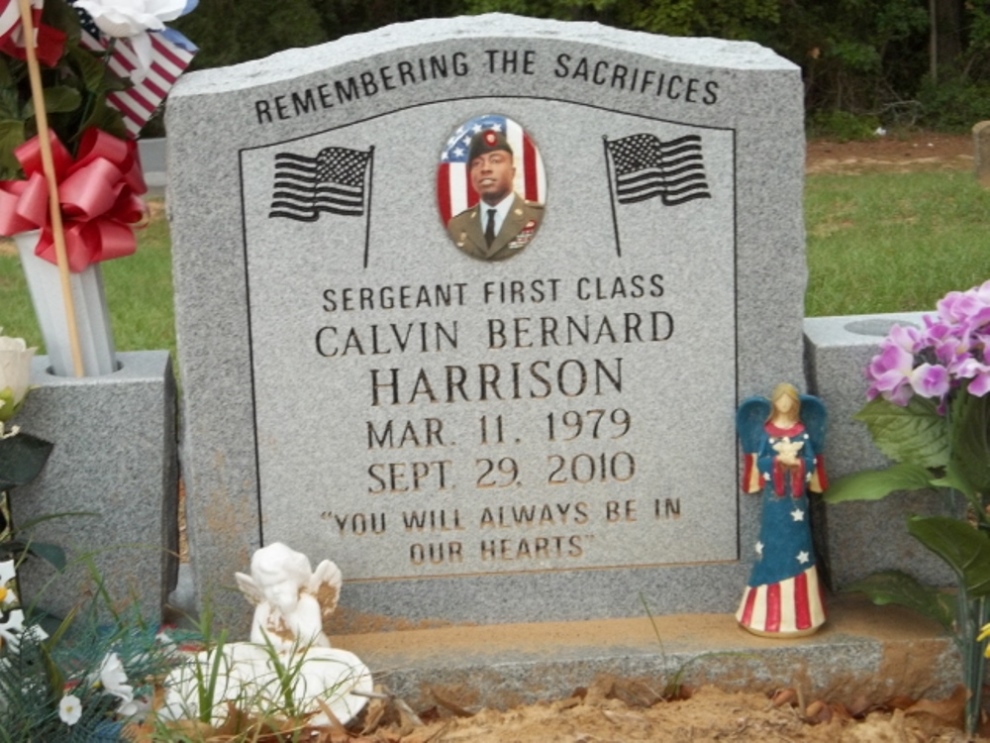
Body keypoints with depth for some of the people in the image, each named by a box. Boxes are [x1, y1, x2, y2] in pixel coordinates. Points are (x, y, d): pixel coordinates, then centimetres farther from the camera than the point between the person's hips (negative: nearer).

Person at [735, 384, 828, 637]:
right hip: (774, 498, -1)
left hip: (796, 498, 1)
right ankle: (768, 614, 5)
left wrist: (796, 460, -17)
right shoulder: (766, 431, 2)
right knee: (773, 548, -1)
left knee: (797, 548, 2)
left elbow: (812, 463, 1)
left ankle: (798, 613, 8)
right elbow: (759, 462, -4)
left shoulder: (803, 431, 6)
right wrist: (779, 458, -19)